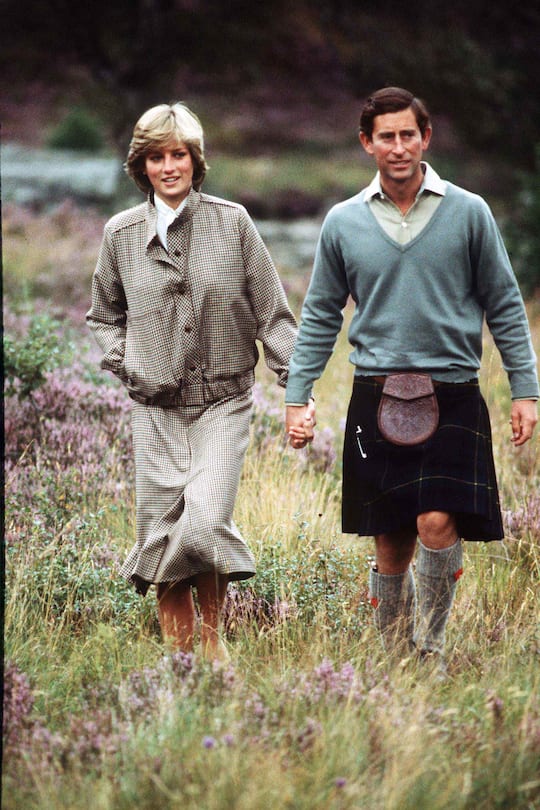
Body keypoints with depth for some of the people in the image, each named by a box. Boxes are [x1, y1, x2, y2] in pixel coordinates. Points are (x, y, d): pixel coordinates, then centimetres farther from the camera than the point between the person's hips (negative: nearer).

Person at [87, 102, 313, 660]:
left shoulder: (232, 222, 0)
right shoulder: (122, 233, 6)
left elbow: (271, 312, 3)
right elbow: (103, 315, 20)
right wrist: (122, 361, 2)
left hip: (223, 403, -2)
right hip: (155, 407, 2)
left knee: (207, 521, -17)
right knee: (160, 535, -1)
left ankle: (213, 632, 6)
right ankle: (178, 652, 13)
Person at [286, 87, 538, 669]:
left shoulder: (468, 212, 3)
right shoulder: (343, 223, 7)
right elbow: (320, 317, 13)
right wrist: (297, 398, 8)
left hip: (452, 397, -2)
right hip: (376, 401, 2)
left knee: (437, 523, -18)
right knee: (391, 548, 4)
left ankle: (432, 647, 0)